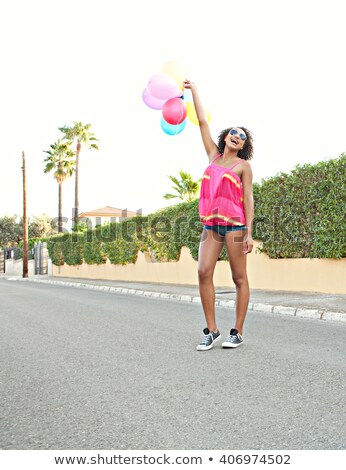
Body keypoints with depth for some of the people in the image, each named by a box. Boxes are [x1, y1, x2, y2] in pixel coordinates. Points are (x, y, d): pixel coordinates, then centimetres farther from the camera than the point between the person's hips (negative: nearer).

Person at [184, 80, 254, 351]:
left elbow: (248, 199, -1)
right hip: (211, 224, 4)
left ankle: (238, 332, 7)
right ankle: (212, 331, 0)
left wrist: (249, 232, -10)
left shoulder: (243, 165, 5)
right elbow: (203, 121, 19)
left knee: (240, 278, 0)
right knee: (204, 272, -8)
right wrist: (193, 90, 23)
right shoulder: (213, 155, 16)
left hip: (234, 224, -4)